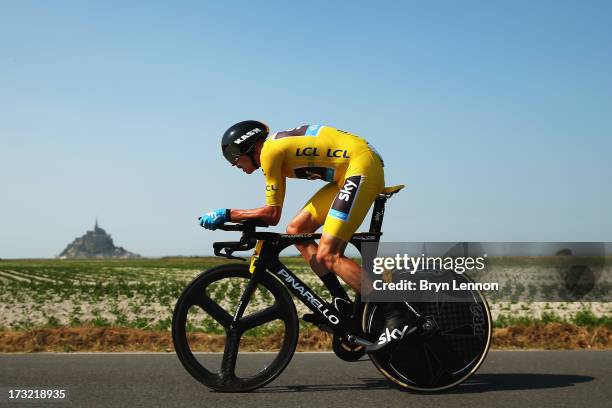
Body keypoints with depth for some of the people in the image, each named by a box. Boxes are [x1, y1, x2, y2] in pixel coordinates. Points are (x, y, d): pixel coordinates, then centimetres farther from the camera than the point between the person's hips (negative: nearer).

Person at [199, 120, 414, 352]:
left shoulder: (270, 150, -10)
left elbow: (272, 214, -10)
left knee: (327, 256, -15)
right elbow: (272, 214, 24)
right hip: (349, 173, 10)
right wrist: (234, 218, 19)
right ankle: (342, 304, 9)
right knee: (296, 230, 8)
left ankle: (396, 318, -16)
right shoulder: (278, 145, 18)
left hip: (363, 167, -10)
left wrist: (226, 214, -4)